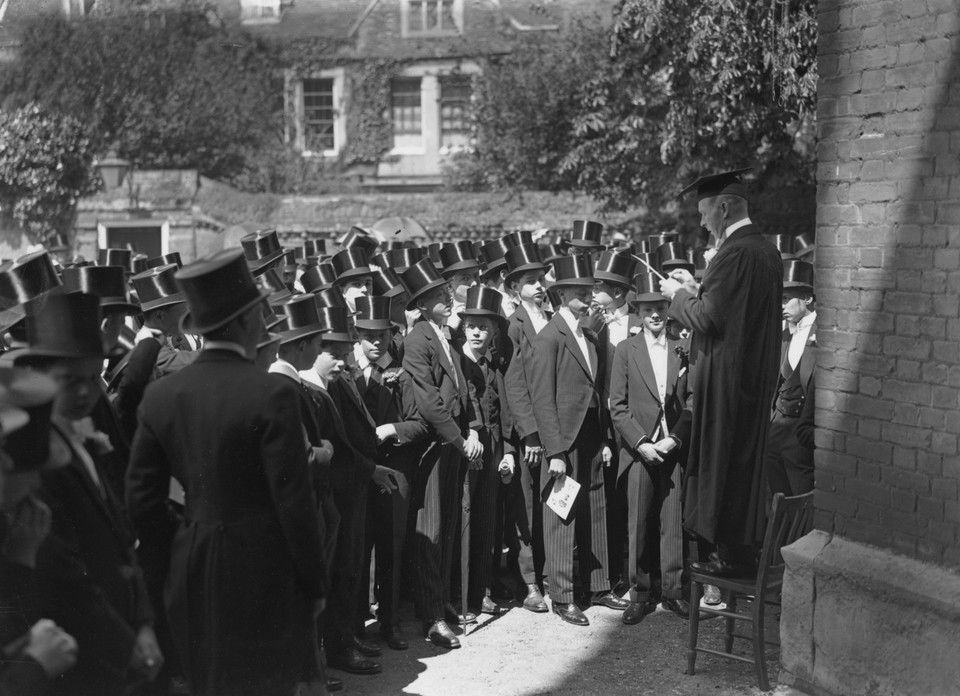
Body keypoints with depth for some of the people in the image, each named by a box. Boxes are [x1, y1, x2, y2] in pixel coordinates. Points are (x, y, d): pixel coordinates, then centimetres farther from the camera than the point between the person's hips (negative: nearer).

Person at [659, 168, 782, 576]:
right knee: (745, 462, 17)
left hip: (727, 378, -9)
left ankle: (733, 555, 9)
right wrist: (695, 288, 14)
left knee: (723, 464, 1)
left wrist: (677, 294, -3)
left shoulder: (735, 253, -21)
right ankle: (745, 549, 26)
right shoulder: (765, 249, 9)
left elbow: (707, 317, -20)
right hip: (756, 373, 9)